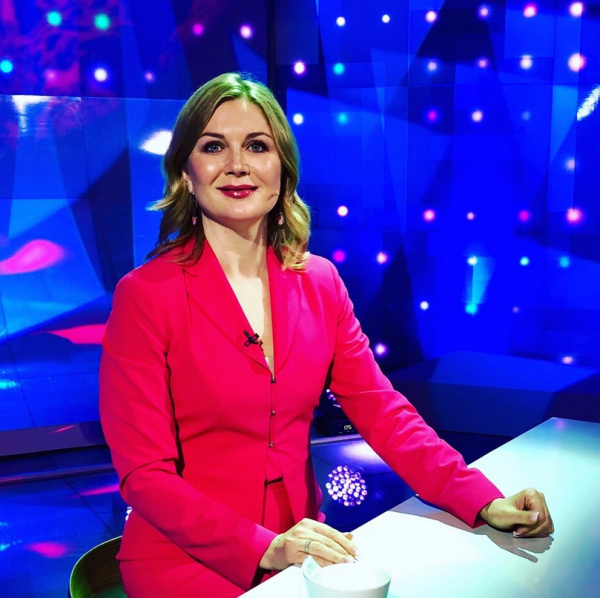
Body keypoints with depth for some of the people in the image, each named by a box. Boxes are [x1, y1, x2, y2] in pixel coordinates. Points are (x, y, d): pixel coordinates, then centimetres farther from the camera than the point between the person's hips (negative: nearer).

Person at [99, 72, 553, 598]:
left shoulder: (320, 283, 3)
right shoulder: (145, 297, -12)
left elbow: (381, 410, 1)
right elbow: (145, 475, -13)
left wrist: (484, 501, -11)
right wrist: (264, 548, -25)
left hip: (302, 547, 5)